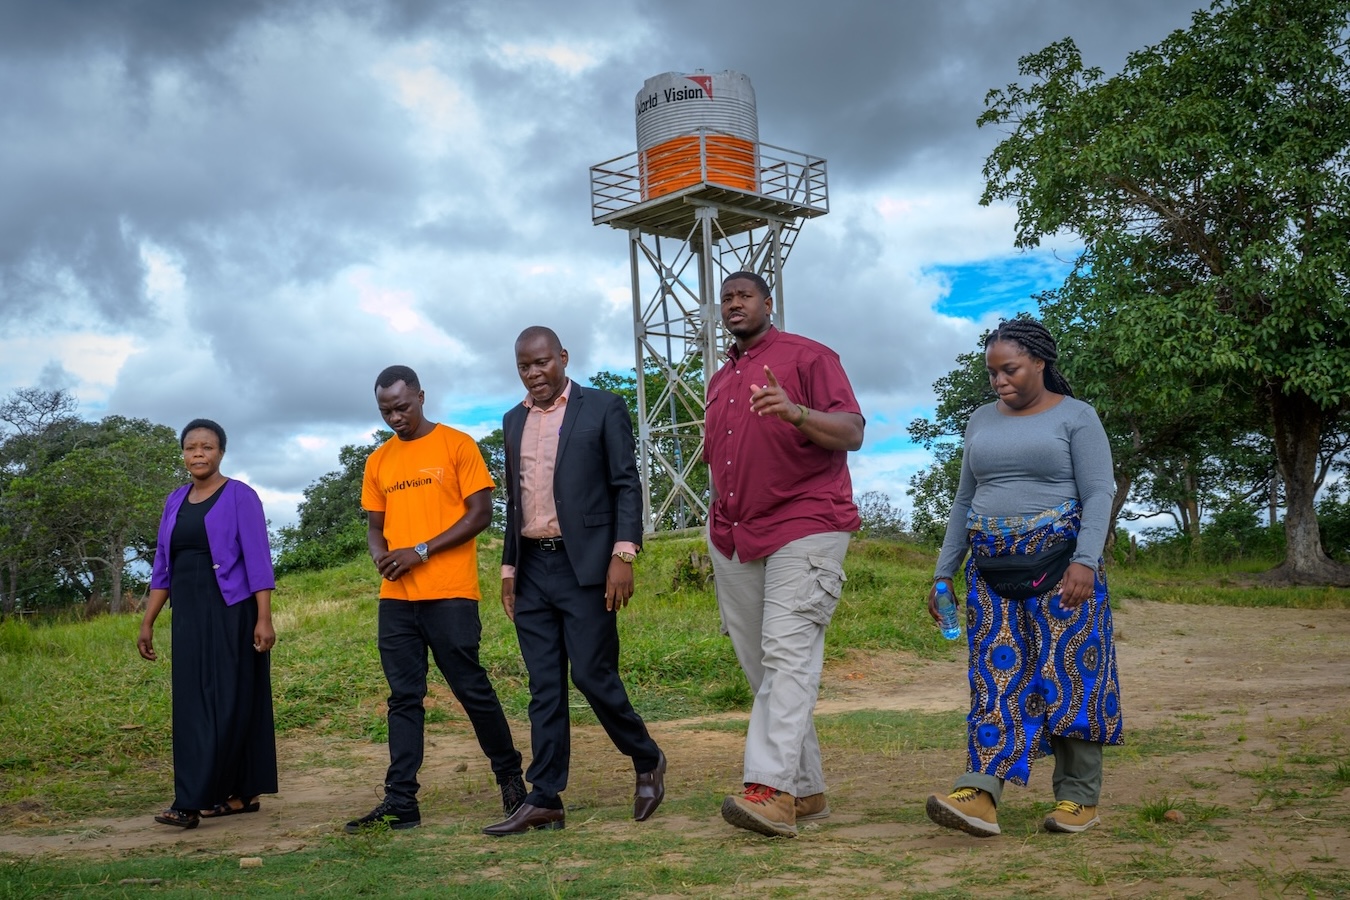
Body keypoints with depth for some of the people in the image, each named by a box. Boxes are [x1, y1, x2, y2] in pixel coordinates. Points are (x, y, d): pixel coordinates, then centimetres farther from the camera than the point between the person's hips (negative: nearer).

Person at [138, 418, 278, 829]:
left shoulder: (240, 496, -4)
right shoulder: (175, 502, 13)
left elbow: (258, 560, -10)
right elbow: (163, 568, 16)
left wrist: (264, 618, -17)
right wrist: (147, 622, 12)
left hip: (232, 613, -6)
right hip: (188, 615, 7)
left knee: (226, 702, -7)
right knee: (193, 704, 5)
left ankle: (192, 802, -11)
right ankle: (242, 793, 13)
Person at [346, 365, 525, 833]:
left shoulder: (456, 444, -1)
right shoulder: (379, 461, 14)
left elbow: (480, 513, -6)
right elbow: (375, 526, 18)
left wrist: (422, 551, -13)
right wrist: (381, 556, -6)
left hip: (449, 595, -5)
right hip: (395, 598, 5)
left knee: (472, 689, 1)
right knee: (404, 698, 5)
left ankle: (510, 774, 20)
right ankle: (400, 802, 7)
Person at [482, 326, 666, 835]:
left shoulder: (603, 409, -1)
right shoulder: (514, 421, 15)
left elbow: (627, 485, -5)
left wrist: (623, 555, -14)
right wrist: (508, 567, 15)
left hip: (585, 564, -5)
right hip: (532, 569, 5)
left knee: (592, 674, -8)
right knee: (544, 689, 4)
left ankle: (647, 761, 16)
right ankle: (544, 800, 6)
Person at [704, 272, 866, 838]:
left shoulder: (807, 356, 0)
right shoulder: (719, 382, 23)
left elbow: (852, 433, -10)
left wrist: (795, 413, -28)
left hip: (804, 528, -7)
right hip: (733, 538, 8)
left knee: (788, 654, -18)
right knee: (761, 670, 5)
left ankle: (771, 789, -26)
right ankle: (807, 790, 12)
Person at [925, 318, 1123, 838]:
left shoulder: (1076, 417, 0)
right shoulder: (981, 422, 15)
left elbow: (1099, 495, -7)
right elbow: (964, 502, 18)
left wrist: (1085, 561, -21)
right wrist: (943, 571, 13)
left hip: (1059, 565, -4)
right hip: (992, 570, 4)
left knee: (1067, 673, -3)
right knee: (995, 674, -5)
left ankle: (1079, 798, 7)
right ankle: (980, 795, -15)